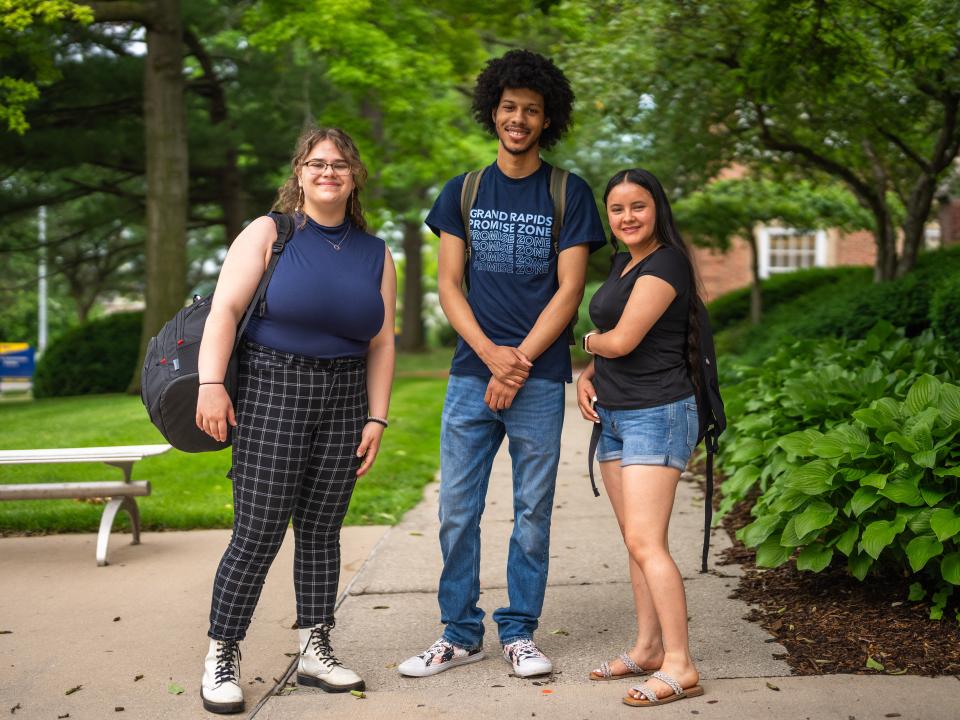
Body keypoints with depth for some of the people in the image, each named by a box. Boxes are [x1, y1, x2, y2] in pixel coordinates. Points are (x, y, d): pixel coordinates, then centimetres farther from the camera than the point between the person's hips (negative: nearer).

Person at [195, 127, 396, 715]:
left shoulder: (375, 254, 11)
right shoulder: (270, 233, 0)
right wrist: (211, 384, -20)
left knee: (321, 529, 9)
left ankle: (315, 650, 20)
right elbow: (225, 309, -9)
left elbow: (381, 343, 10)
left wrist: (376, 418, 4)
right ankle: (222, 658, 8)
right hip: (273, 390, -4)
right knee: (258, 534, -5)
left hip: (345, 398, 4)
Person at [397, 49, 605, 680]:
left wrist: (519, 362, -11)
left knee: (533, 510, 4)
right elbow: (449, 284, 6)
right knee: (457, 510, 3)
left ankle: (520, 632, 17)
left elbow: (568, 291, -2)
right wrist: (490, 352, -10)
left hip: (539, 378, -2)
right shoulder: (462, 193, 11)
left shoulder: (570, 195, 4)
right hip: (472, 373, 2)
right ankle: (460, 633, 16)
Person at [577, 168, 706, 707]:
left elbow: (623, 339, -18)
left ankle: (680, 667, -11)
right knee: (635, 542, 11)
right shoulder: (624, 262, 16)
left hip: (657, 416, -9)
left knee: (646, 542, -14)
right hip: (614, 417, 9)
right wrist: (586, 375, 5)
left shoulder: (665, 264, -12)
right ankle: (648, 649, 20)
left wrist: (592, 340, 4)